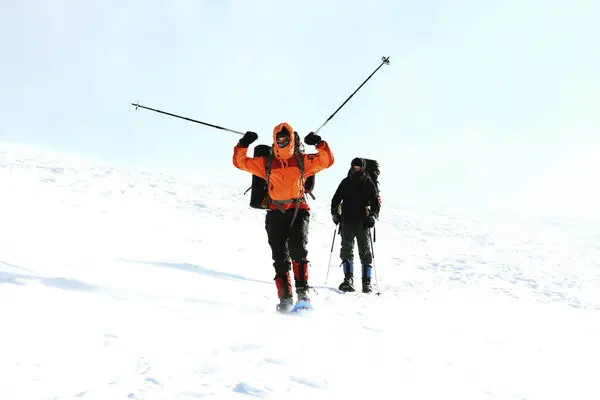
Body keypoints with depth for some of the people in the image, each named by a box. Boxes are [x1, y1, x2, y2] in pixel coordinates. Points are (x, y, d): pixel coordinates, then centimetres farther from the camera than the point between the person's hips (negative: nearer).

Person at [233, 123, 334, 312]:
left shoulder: (303, 161, 9)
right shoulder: (266, 163, 11)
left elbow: (327, 161, 3)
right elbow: (240, 162, 12)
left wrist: (320, 144, -13)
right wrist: (243, 144, -4)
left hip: (298, 210, -2)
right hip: (276, 213, 2)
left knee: (298, 249, -20)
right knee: (280, 256, -2)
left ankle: (302, 290, -17)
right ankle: (285, 296, -2)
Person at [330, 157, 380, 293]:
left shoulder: (368, 183, 5)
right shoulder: (345, 182, 11)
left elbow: (376, 201, 3)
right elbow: (336, 199, 15)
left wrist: (373, 215, -12)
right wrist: (334, 212, -1)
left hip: (363, 222, -2)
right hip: (347, 220, 2)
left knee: (365, 251, -1)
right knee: (346, 249, -8)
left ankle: (366, 282, 1)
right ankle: (348, 278, -9)